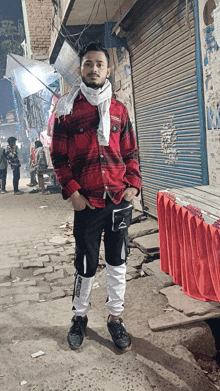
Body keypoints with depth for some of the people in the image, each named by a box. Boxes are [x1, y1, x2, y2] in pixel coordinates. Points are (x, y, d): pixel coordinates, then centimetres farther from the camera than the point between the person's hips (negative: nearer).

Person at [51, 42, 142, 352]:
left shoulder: (119, 110, 9)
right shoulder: (67, 110, 2)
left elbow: (130, 152, 12)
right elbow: (59, 156, 1)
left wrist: (133, 184, -2)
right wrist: (72, 191, -9)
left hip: (120, 199, 3)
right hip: (87, 203, -2)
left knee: (118, 261, 11)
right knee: (86, 264, 6)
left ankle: (115, 317, 27)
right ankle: (80, 316, 29)